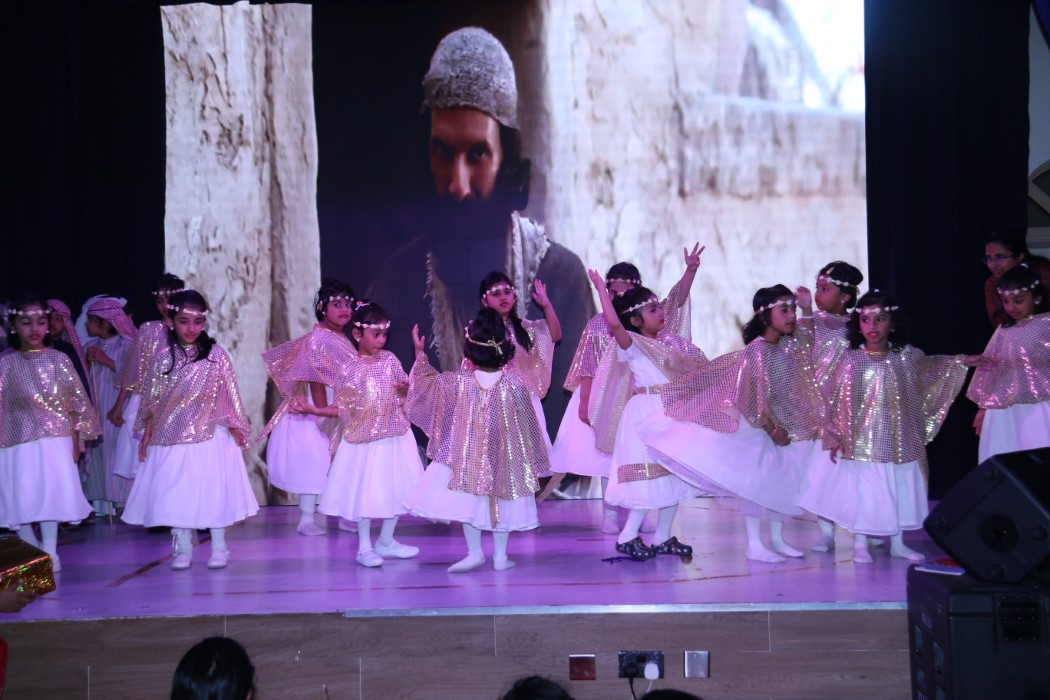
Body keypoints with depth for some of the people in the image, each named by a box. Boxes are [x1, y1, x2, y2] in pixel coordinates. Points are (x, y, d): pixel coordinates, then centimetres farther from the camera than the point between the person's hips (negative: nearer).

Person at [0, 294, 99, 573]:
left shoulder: (58, 360, 4)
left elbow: (77, 403, 6)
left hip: (55, 441, 0)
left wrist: (75, 442, 4)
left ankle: (49, 554, 2)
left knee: (52, 496, -5)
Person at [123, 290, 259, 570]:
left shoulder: (215, 354, -2)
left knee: (213, 489, 2)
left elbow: (228, 395, 2)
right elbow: (153, 401, 5)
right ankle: (183, 548, 15)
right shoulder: (163, 356, 1)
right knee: (175, 492, 4)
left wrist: (236, 428, 0)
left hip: (210, 435, -1)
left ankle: (219, 547, 13)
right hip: (172, 436, 1)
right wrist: (147, 435, 6)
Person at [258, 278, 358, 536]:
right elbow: (317, 382, -20)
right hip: (319, 412, -9)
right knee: (313, 464, -5)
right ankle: (307, 518, 1)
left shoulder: (343, 340, 10)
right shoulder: (317, 339, -16)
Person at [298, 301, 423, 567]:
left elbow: (405, 390, 8)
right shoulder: (349, 370, -9)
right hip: (363, 440, -3)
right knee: (364, 493, 2)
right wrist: (313, 409, -16)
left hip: (394, 437, 4)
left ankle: (386, 541, 28)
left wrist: (405, 388, -14)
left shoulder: (389, 360, 0)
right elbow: (341, 408, -4)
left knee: (395, 489, 11)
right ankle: (364, 547, 16)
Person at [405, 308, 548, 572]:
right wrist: (532, 457, 10)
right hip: (504, 456, 1)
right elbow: (527, 423, -4)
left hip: (467, 455, 0)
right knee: (502, 502, 12)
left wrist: (420, 353, 18)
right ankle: (500, 555, 17)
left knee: (468, 501, 10)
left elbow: (427, 382, 4)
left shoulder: (458, 381, -13)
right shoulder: (515, 383, -14)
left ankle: (475, 552, 11)